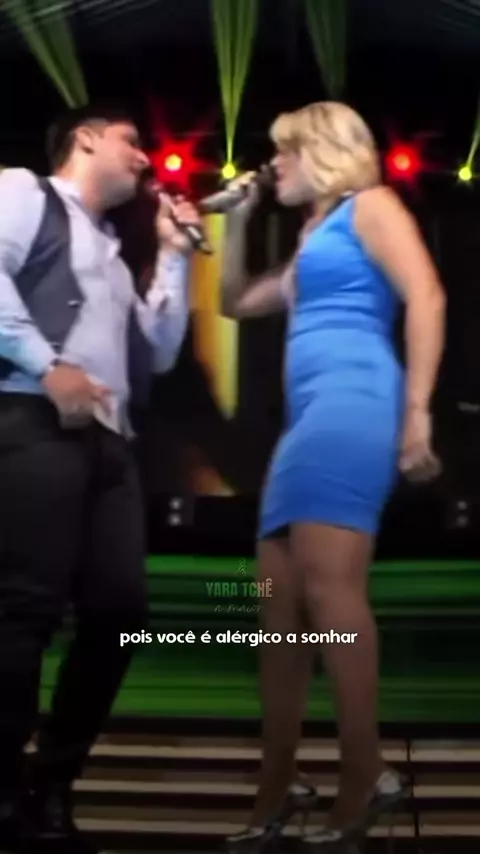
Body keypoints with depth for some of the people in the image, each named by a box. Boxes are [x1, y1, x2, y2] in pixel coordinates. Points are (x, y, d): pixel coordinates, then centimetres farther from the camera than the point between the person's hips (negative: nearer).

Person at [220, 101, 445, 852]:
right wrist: (237, 221, 29)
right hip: (309, 414, 9)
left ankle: (365, 780, -14)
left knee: (328, 585, -19)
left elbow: (426, 297, -7)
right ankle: (278, 791, 7)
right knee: (281, 600, 3)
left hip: (351, 398, -9)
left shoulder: (369, 206, 7)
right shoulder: (313, 241, 31)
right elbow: (236, 304, 40)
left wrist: (416, 411, -17)